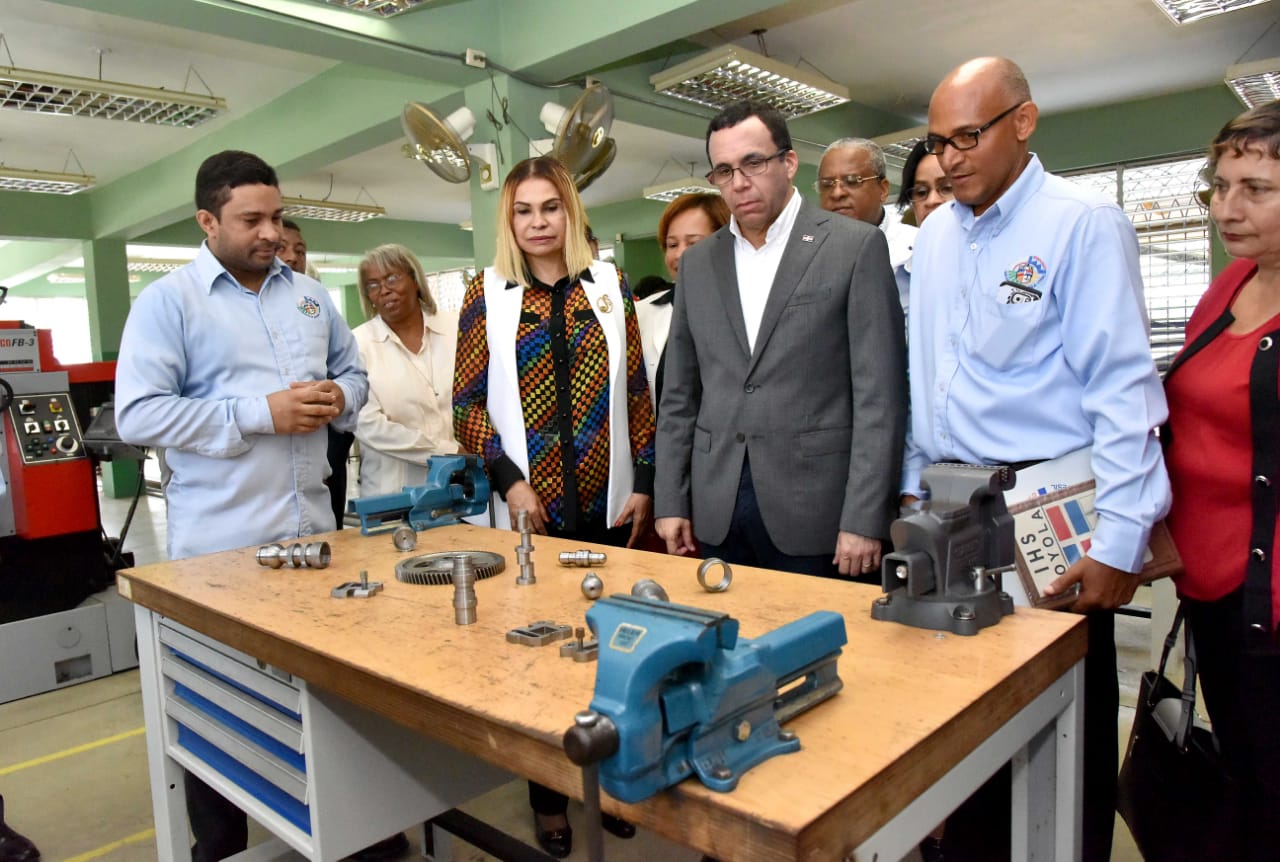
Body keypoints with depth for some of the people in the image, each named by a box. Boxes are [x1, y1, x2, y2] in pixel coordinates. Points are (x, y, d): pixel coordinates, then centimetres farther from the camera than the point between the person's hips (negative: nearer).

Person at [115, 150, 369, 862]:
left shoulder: (311, 295, 11)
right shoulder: (167, 301, -6)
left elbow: (353, 372, 19)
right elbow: (138, 414, -14)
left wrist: (339, 398, -5)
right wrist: (260, 413, -19)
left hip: (313, 528, 5)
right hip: (219, 543, -5)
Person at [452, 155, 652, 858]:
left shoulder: (608, 285, 7)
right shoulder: (489, 292, 2)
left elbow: (637, 391, 7)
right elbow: (467, 401, 0)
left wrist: (643, 481, 1)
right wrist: (508, 480, -10)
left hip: (608, 503, 2)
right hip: (531, 507, -1)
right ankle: (548, 796, 25)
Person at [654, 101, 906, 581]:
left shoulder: (855, 247, -3)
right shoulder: (698, 262, 10)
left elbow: (879, 393, -7)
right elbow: (680, 394, 11)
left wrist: (865, 519, -12)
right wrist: (670, 501, 6)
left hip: (815, 509, -3)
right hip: (717, 509, 4)